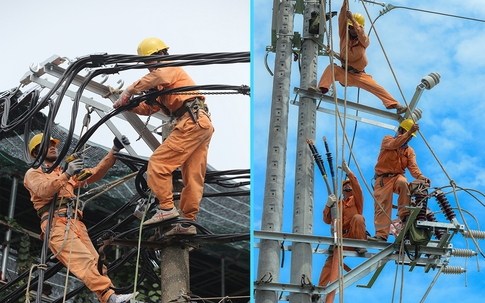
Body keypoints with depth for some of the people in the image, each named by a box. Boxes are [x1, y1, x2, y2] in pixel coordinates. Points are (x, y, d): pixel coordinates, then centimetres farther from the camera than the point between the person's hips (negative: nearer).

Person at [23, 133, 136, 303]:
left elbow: (95, 173, 22)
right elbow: (43, 190, -9)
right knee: (84, 261, -25)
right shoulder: (33, 173, 14)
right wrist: (66, 175, -22)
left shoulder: (68, 173, 33)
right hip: (57, 224, -7)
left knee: (95, 263, -8)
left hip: (77, 223, 7)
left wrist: (114, 151, 11)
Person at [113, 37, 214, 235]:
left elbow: (158, 76, -21)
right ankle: (188, 222, 9)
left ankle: (167, 208, -14)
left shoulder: (171, 68, 4)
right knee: (193, 177, 7)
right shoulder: (163, 86, 32)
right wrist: (128, 105, 11)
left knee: (158, 163, -11)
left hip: (192, 121, -10)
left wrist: (129, 90, -17)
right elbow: (149, 107, 26)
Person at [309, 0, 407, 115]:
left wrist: (352, 19, -36)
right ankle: (321, 89, -40)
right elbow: (342, 21, -9)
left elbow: (361, 34, -26)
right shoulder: (344, 36, 5)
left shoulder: (364, 40, -1)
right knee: (331, 68, -25)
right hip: (344, 73, 2)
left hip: (359, 75, -2)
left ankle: (396, 105, -20)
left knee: (377, 88, -18)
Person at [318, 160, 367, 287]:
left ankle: (361, 245, -30)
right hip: (342, 238, 3)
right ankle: (321, 287, -15)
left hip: (354, 235, -3)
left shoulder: (356, 199, 16)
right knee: (330, 261, -13)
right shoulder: (337, 204, 24)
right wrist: (328, 205, -8)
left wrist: (348, 172, -21)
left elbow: (358, 188, -8)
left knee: (358, 217, -32)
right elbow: (327, 220, 11)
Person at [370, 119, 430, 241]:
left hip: (398, 176, 2)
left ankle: (405, 214, -28)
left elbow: (413, 166, -2)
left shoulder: (409, 150, 14)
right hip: (383, 178, -1)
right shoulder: (387, 140, 5)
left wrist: (420, 177, -23)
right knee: (381, 206, -12)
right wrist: (409, 132, -30)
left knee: (403, 183, -35)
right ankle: (381, 234, -13)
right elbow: (394, 144, -20)